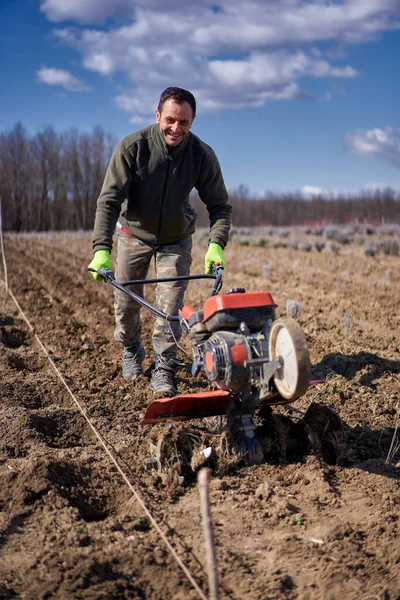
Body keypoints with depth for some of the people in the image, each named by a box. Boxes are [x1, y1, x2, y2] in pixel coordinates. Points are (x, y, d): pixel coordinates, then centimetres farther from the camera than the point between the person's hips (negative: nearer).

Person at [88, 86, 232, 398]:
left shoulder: (202, 155, -21)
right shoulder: (132, 147, -25)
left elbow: (220, 205, -14)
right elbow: (109, 200, -27)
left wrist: (216, 244, -31)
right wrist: (101, 248, -38)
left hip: (176, 238, 0)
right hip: (134, 233, 0)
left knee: (171, 304, -10)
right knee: (126, 301, 10)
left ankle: (164, 372, 1)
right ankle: (131, 351, 38)